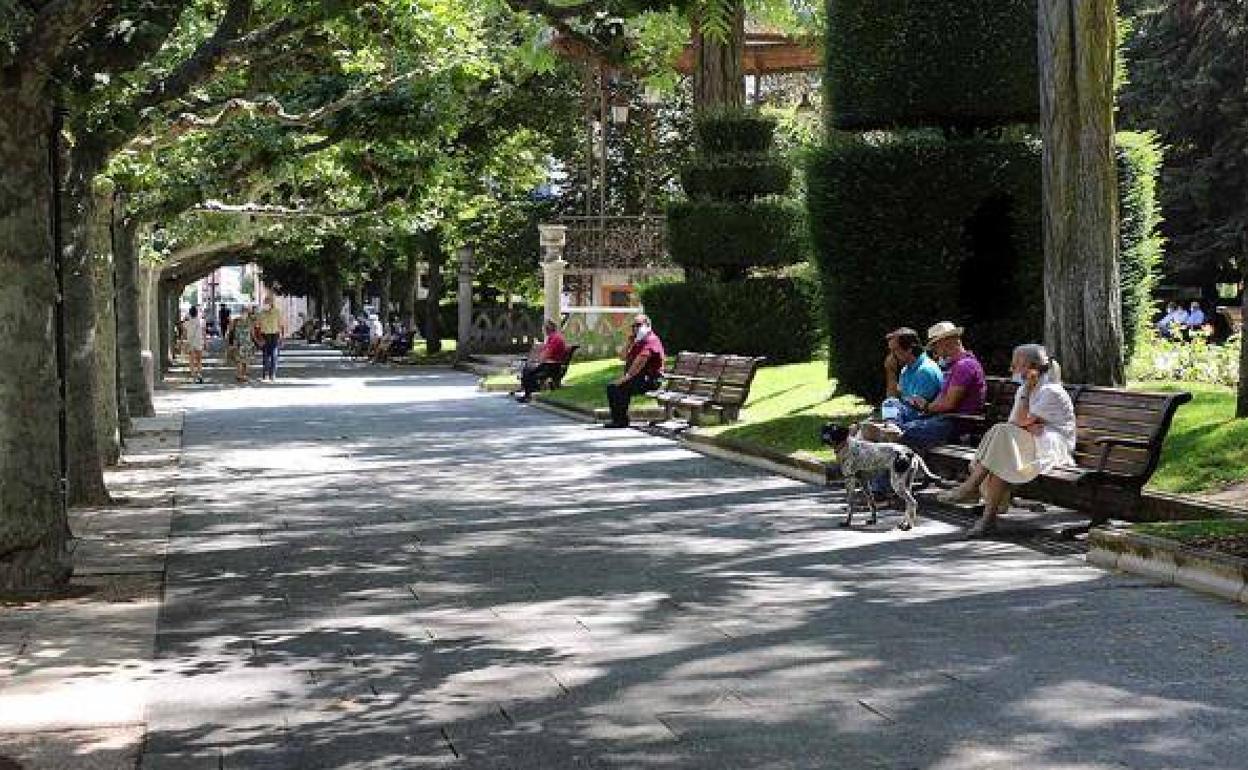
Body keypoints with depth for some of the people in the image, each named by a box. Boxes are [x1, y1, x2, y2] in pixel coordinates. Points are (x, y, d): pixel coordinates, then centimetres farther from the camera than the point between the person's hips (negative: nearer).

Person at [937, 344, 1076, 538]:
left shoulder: (1051, 392, -8)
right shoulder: (1024, 390, 19)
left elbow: (1021, 421, -16)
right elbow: (1013, 423, 7)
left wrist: (1027, 390, -9)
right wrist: (1030, 427, -15)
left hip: (1051, 448, -8)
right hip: (1026, 447, 8)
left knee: (1002, 434, -30)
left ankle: (971, 487, -28)